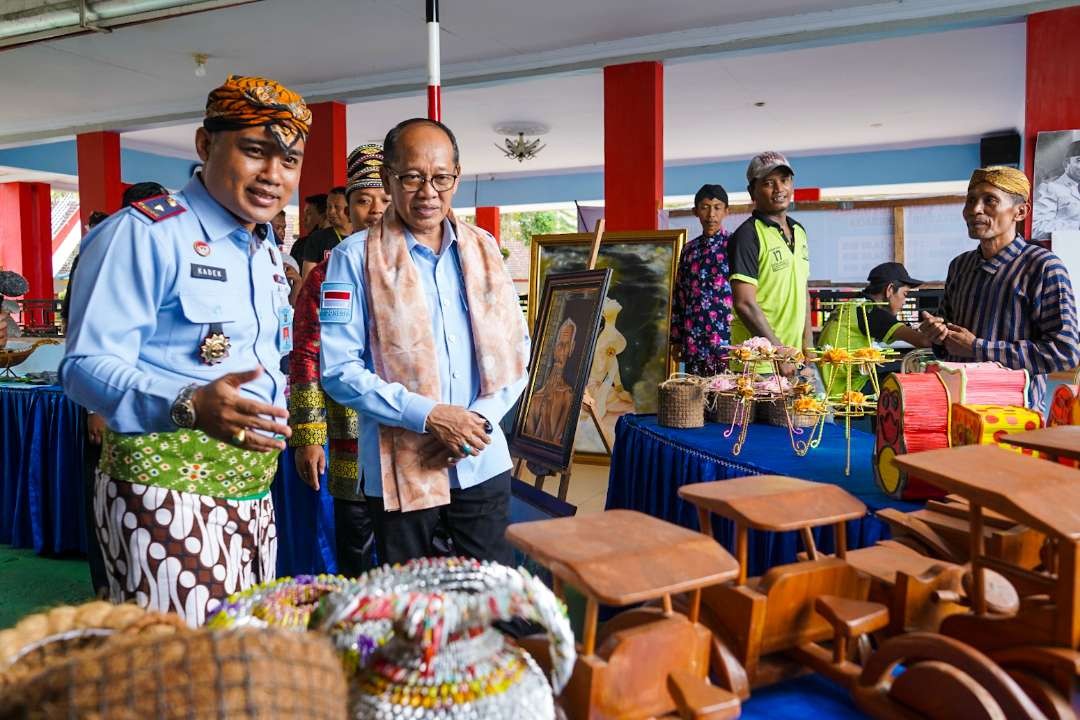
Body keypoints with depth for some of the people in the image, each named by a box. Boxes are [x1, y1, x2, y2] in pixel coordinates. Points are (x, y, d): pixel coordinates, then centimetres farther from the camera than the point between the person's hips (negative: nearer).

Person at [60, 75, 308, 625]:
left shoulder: (268, 252, 15)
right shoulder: (143, 233, -12)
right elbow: (87, 365, -18)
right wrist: (188, 406, -32)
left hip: (253, 493, 8)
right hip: (167, 495, -8)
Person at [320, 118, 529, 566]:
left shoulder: (483, 249, 8)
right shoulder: (355, 258, -5)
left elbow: (515, 348, 9)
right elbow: (338, 370, -10)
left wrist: (482, 417, -7)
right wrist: (429, 416, -17)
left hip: (483, 461, 3)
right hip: (400, 470, -3)